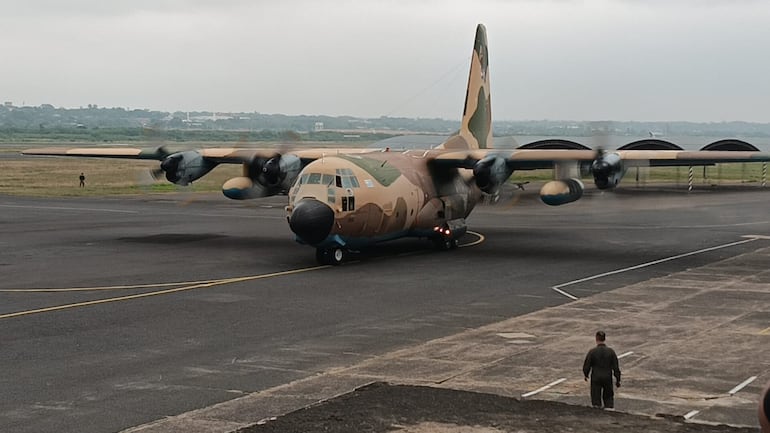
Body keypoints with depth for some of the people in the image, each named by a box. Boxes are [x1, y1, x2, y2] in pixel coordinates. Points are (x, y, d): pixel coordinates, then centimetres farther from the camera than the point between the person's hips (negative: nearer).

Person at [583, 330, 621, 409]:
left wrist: (586, 375, 15)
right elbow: (616, 367, -4)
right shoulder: (610, 351, -7)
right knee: (608, 396, 19)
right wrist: (618, 380, 6)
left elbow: (586, 366, -6)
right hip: (608, 378, 2)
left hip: (596, 378, -2)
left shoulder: (592, 352, -12)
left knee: (596, 398, 9)